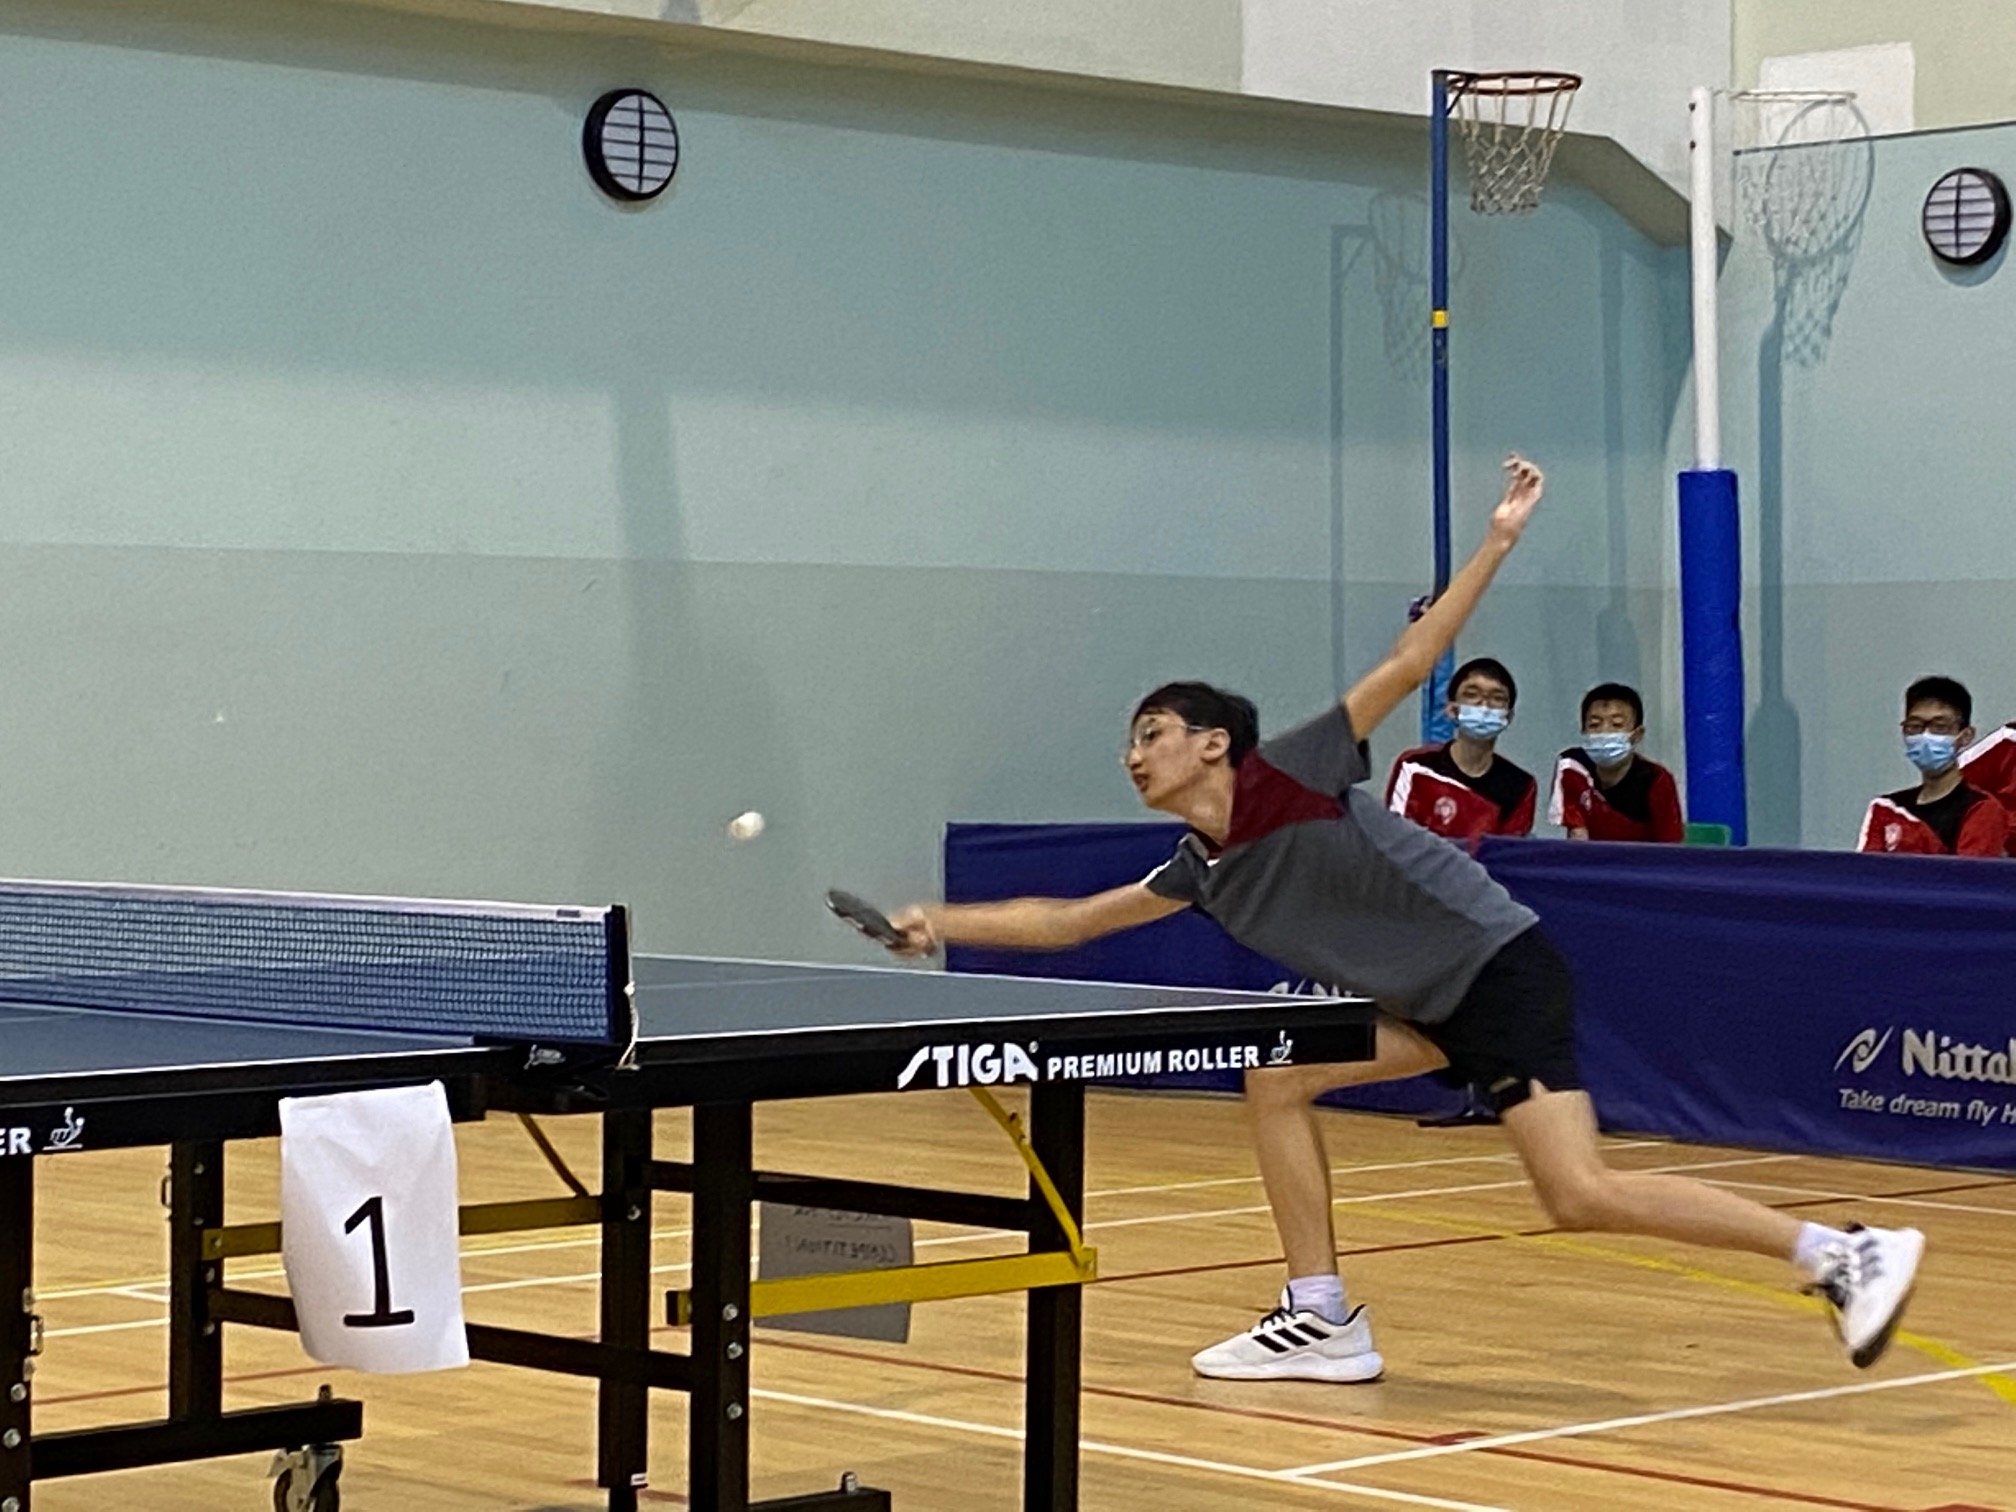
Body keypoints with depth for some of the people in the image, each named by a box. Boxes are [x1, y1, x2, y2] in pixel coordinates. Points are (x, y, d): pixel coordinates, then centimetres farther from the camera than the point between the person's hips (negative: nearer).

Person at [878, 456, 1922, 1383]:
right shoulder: (1201, 870, 10)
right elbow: (1067, 921, 19)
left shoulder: (1289, 773, -11)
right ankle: (1321, 1323, 8)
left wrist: (1497, 544, -17)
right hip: (1427, 1003, 9)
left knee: (1582, 1197, -18)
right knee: (1274, 1079, 4)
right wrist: (945, 924, 13)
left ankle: (1841, 1253, -14)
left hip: (1500, 969, -9)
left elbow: (1407, 665, -13)